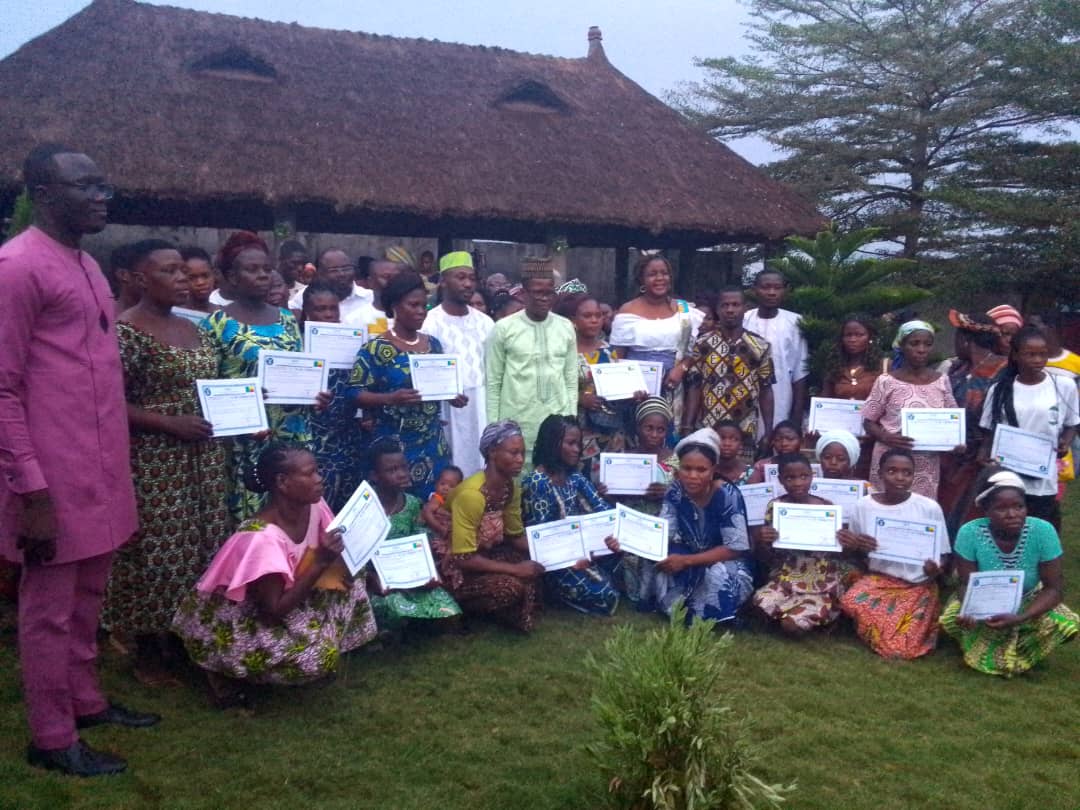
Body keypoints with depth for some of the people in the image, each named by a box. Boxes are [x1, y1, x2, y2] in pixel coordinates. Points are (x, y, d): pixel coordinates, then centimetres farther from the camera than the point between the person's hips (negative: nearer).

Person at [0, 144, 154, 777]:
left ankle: (86, 701, 36)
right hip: (54, 480, -8)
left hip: (99, 472, 8)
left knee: (87, 598, 20)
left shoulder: (87, 265, 14)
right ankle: (52, 739, 20)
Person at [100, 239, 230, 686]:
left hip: (202, 459, 8)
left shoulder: (194, 329, 12)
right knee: (156, 548, 1)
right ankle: (148, 650, 17)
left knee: (198, 544, 13)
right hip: (153, 463, -8)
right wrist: (171, 423, -22)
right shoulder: (125, 331, -12)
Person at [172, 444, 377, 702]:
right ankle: (220, 666, -1)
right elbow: (276, 609, -31)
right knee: (315, 655, -24)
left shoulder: (313, 506, -14)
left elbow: (335, 560, 0)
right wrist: (320, 562, -35)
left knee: (351, 587, -7)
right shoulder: (261, 539, -34)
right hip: (229, 617, -7)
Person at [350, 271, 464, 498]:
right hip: (394, 445, -5)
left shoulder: (433, 344, 9)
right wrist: (391, 398, -26)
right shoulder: (376, 348, -9)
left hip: (434, 444, 5)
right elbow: (355, 393, -12)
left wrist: (452, 396, -2)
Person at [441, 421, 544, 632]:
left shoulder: (511, 486, -5)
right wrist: (515, 569, -27)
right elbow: (463, 558, -29)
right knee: (511, 586, -28)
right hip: (457, 569, -8)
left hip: (486, 555, 8)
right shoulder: (471, 494, -30)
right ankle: (462, 608, -1)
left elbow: (516, 535, 7)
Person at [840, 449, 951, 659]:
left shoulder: (930, 508, -6)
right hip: (878, 578, 2)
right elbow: (854, 552, 10)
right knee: (852, 602, -32)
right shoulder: (864, 506, -2)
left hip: (918, 585, -2)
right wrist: (858, 546, -14)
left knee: (902, 649, -21)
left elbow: (943, 555, 1)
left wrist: (936, 569, -22)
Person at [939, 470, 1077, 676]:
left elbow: (1054, 588, -20)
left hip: (1028, 603, 1)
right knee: (950, 620, -29)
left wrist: (1020, 618, -37)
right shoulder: (970, 533, -27)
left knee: (1067, 625, -26)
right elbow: (967, 585, -17)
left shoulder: (1043, 532, -26)